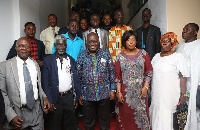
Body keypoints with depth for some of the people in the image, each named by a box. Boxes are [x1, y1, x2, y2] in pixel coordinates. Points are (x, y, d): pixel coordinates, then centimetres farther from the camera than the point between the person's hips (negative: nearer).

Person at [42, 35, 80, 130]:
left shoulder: (71, 60, 6)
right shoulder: (48, 60, -3)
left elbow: (76, 80, 6)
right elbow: (45, 82, -5)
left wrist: (76, 98, 3)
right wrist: (49, 101, -10)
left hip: (69, 97, 3)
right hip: (56, 98, -2)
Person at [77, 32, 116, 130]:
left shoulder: (106, 54, 0)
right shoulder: (81, 56, 0)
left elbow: (112, 72, 3)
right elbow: (78, 76, 2)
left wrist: (112, 90, 1)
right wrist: (79, 94, 2)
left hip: (104, 94, 0)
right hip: (87, 95, 0)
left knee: (105, 121, 17)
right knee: (88, 122, 17)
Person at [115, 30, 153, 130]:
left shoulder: (143, 53, 3)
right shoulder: (120, 57, 3)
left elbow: (149, 71, 3)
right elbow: (117, 76, 3)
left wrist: (146, 87, -6)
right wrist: (118, 92, -3)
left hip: (140, 91, 0)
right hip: (125, 92, 0)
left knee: (141, 114, 8)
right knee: (126, 116, 8)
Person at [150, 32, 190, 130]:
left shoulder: (178, 57, -5)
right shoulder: (156, 56, 11)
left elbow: (183, 77, -9)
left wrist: (183, 95, -13)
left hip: (169, 94, -5)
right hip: (156, 93, 5)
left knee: (166, 117, 1)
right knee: (156, 114, 13)